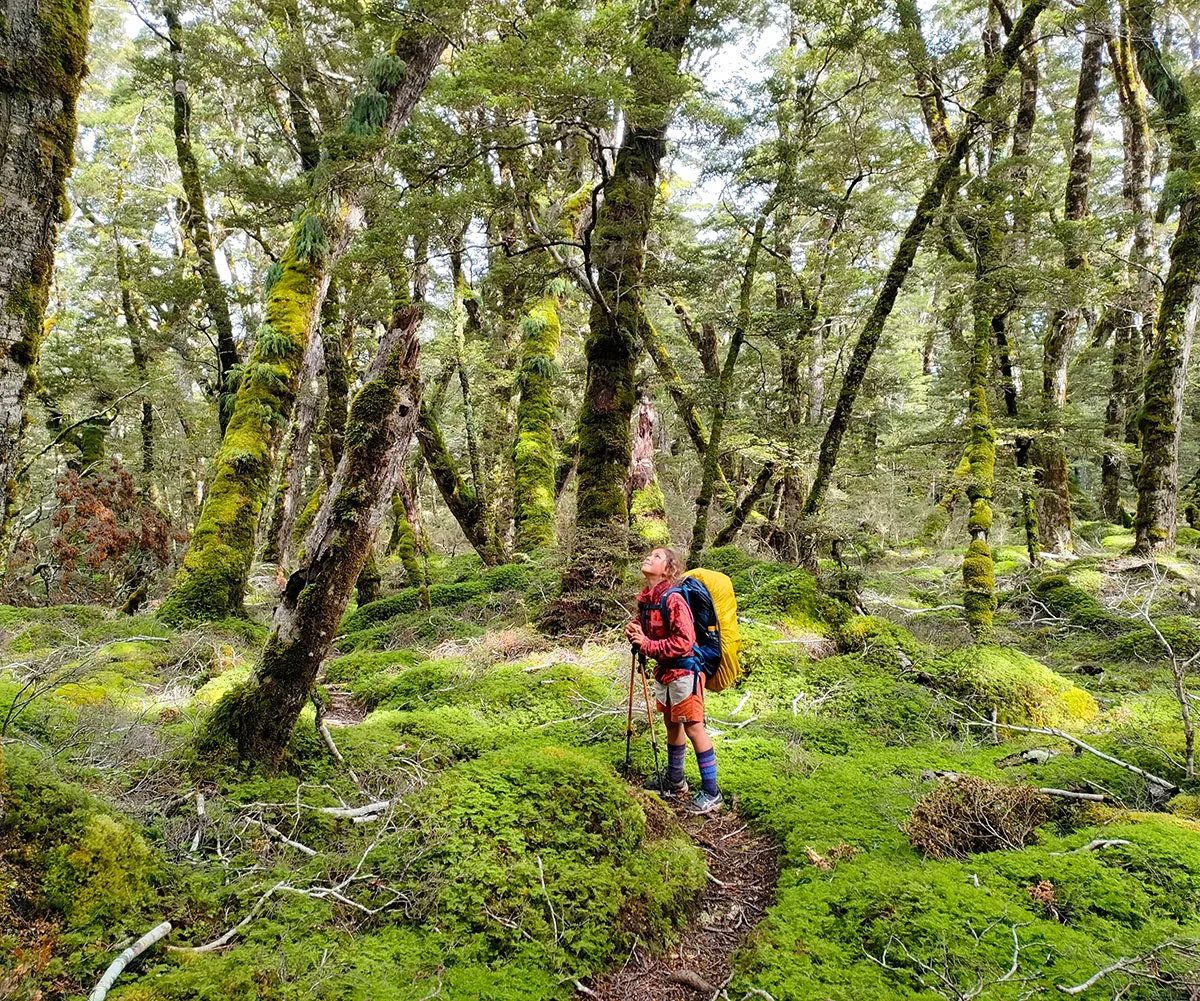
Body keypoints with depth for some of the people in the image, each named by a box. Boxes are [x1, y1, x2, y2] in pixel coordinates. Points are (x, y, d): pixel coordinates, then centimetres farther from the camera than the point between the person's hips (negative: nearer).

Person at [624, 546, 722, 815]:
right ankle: (675, 782, 36)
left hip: (683, 671, -9)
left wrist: (647, 645, -23)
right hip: (663, 671, 9)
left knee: (693, 728, -3)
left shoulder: (673, 599, -23)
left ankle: (711, 794, 7)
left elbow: (683, 641, -26)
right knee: (672, 725, 20)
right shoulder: (645, 599, 3)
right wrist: (634, 634, -3)